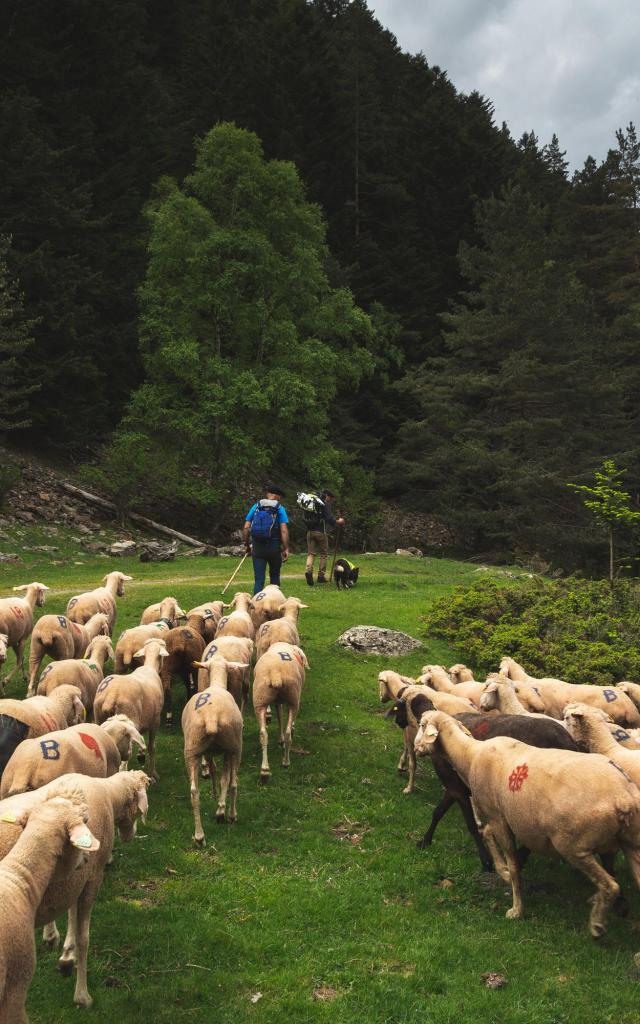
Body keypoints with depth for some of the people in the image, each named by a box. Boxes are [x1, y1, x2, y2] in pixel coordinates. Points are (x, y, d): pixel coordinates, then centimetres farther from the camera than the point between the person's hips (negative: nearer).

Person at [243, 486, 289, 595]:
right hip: (274, 547, -1)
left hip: (257, 547, 1)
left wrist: (246, 544, 10)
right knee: (274, 575, 19)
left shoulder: (256, 506, 5)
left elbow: (246, 527, 1)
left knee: (259, 579, 2)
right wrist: (286, 549, -8)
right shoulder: (280, 509, -2)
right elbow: (284, 530, -11)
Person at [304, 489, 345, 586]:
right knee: (324, 553, 9)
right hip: (320, 531, -5)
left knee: (311, 553, 5)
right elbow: (329, 519, -16)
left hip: (310, 531, 5)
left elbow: (305, 518, 19)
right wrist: (339, 522, 1)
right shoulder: (325, 504, -6)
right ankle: (321, 576, 8)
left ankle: (308, 570, -21)